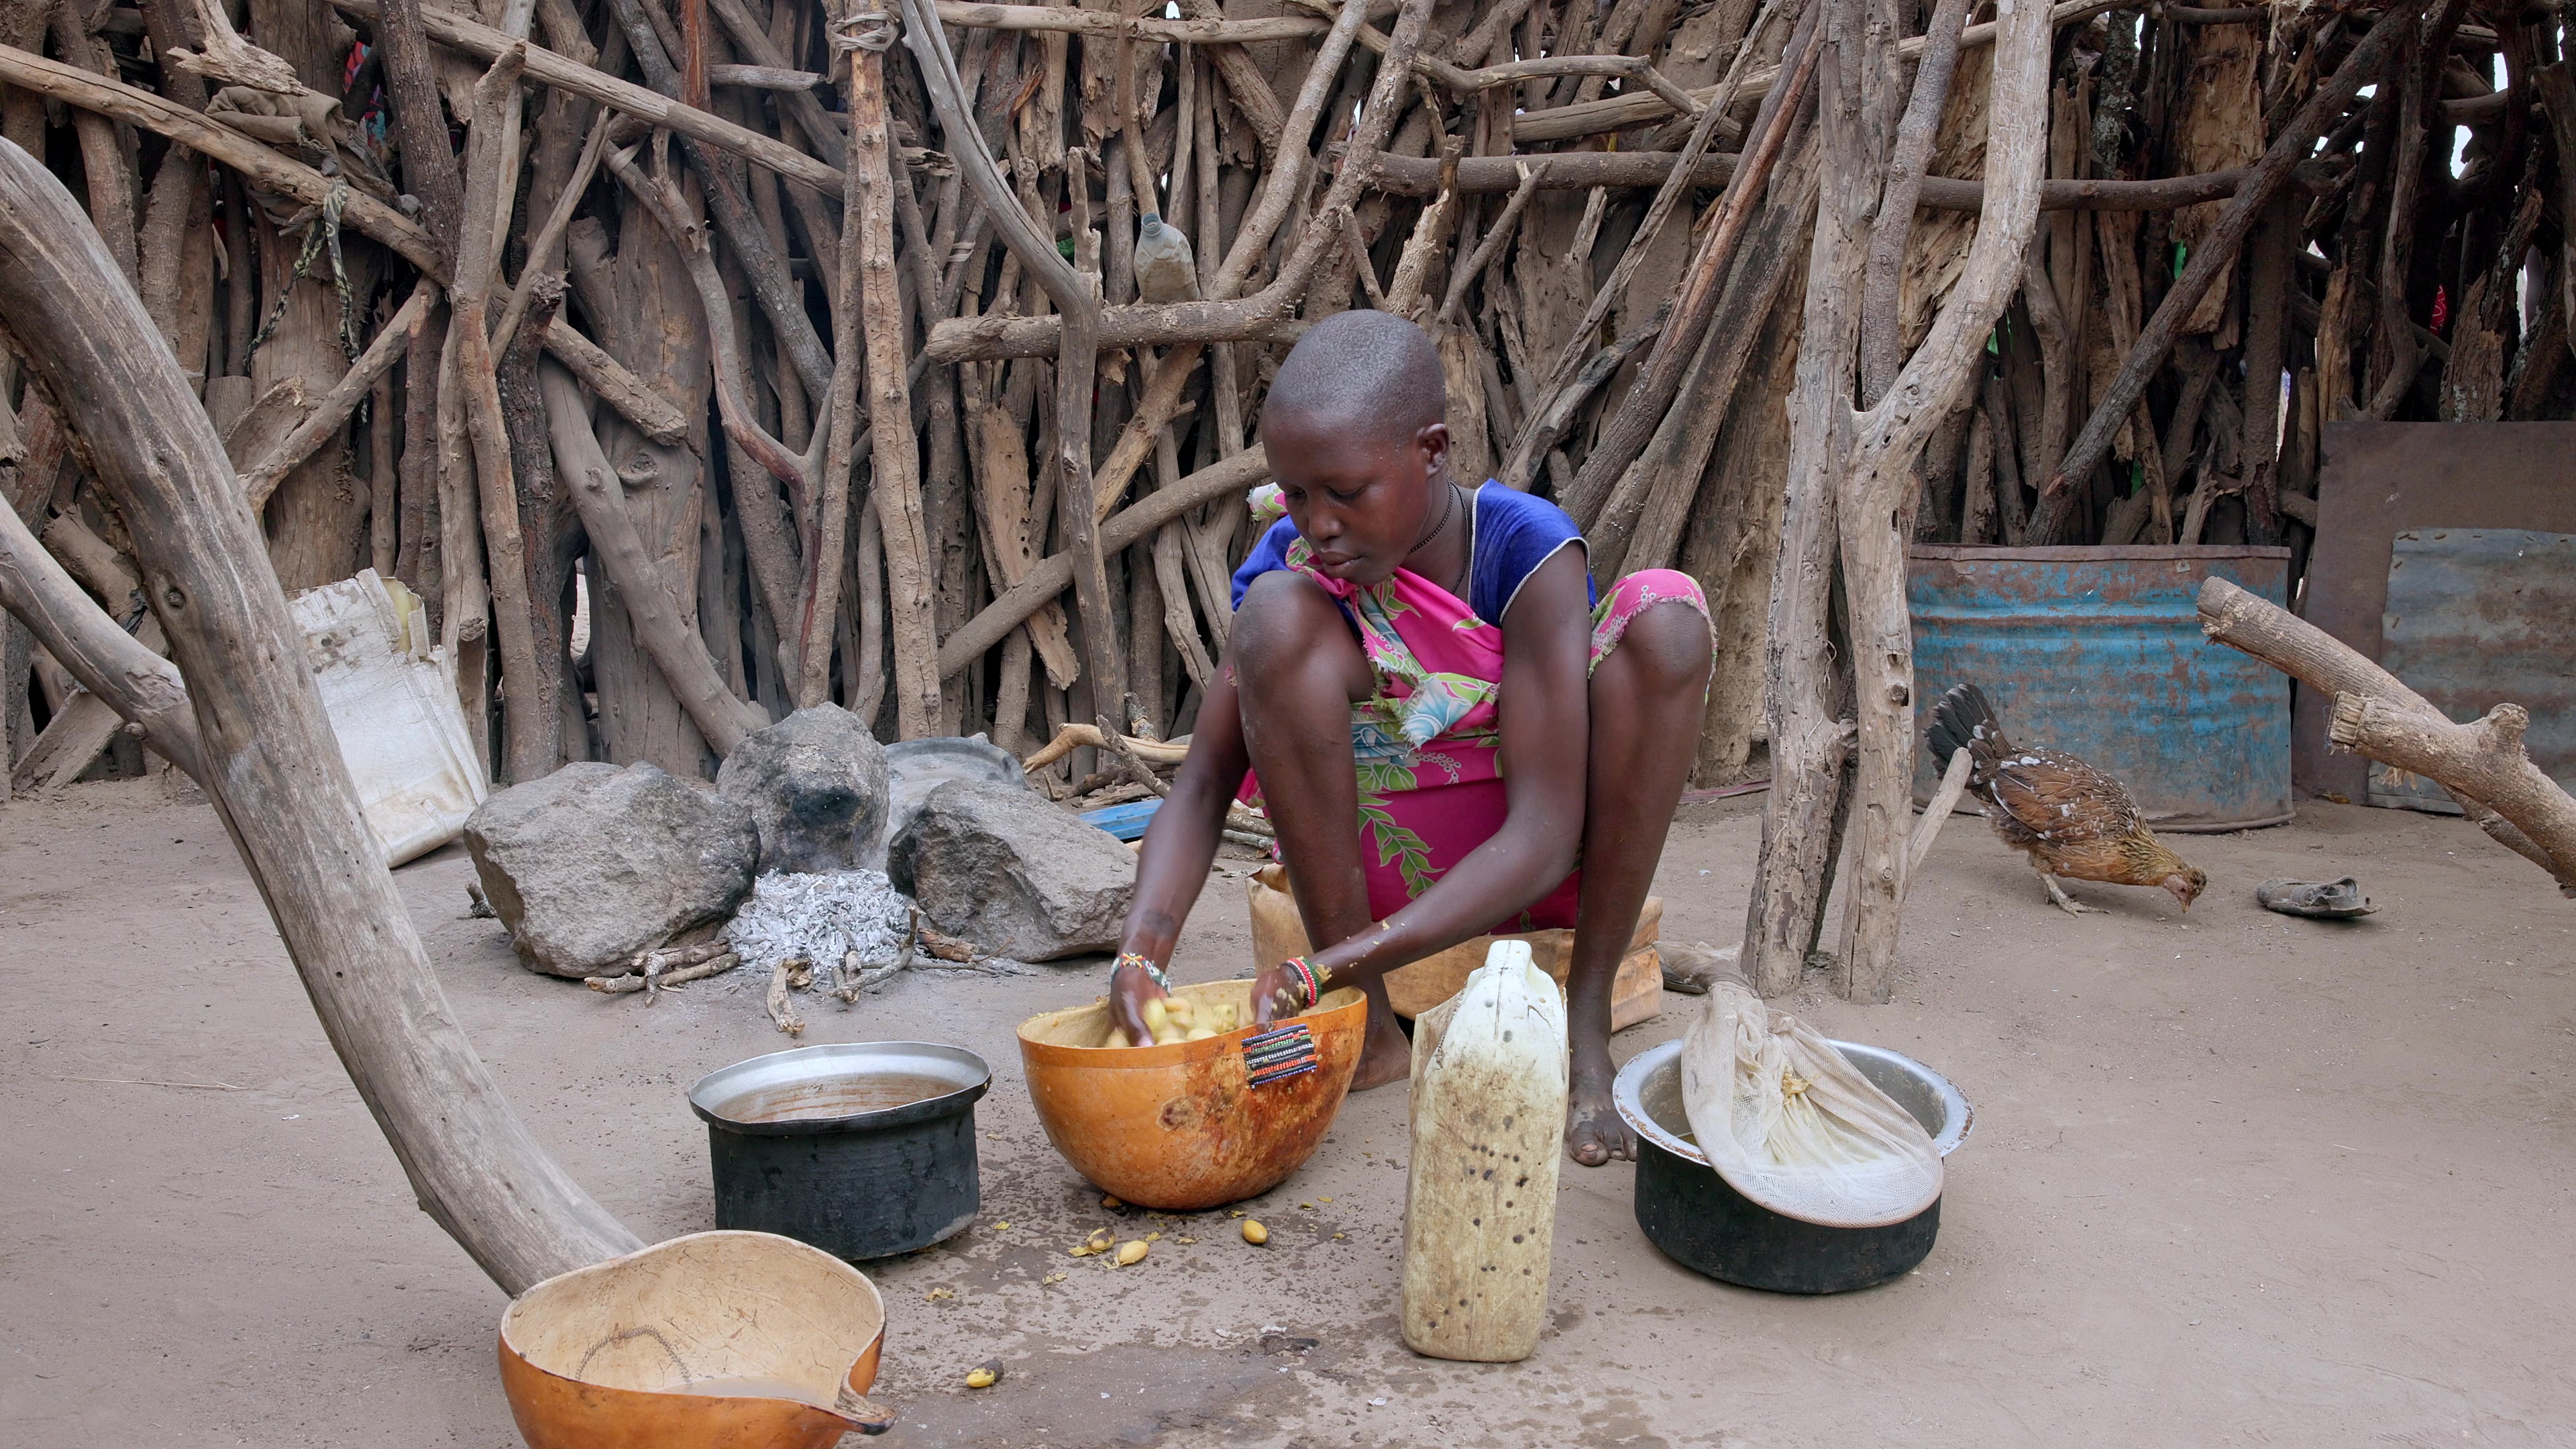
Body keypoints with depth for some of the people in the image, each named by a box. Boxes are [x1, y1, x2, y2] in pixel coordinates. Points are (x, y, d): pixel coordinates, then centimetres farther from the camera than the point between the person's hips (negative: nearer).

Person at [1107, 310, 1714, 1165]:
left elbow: (1542, 837, -29)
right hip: (1379, 862, 2)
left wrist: (1322, 969, -37)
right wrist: (1140, 952, -34)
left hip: (1525, 867, -1)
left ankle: (1586, 1021, -19)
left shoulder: (1528, 550, -23)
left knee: (1666, 614, -26)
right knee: (1277, 611, -25)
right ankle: (1367, 1029, -18)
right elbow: (1201, 787, -14)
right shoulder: (1294, 564, -14)